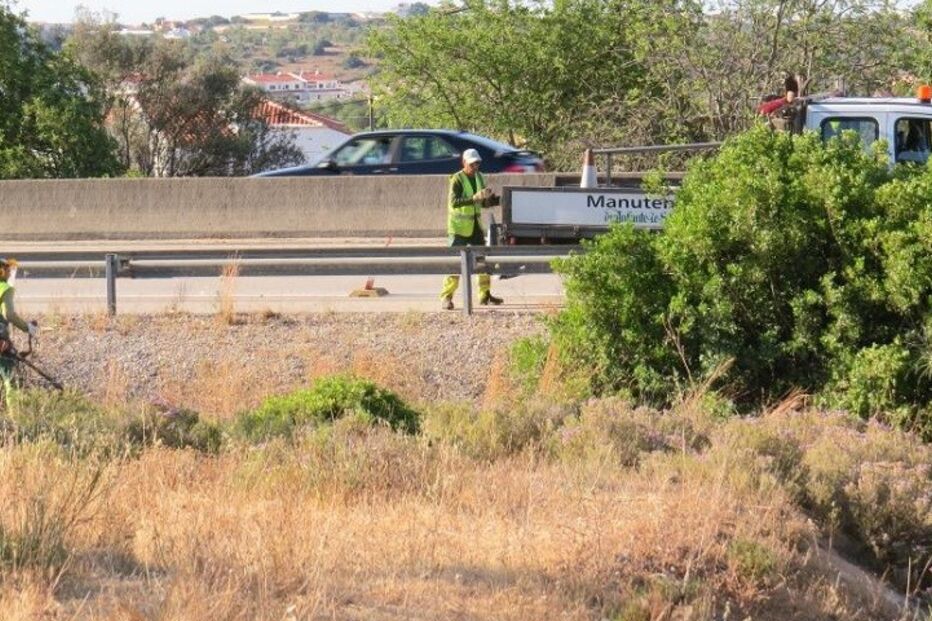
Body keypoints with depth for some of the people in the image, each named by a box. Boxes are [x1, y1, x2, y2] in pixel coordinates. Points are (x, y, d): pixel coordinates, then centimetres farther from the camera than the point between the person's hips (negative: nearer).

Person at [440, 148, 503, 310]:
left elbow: (484, 203, 18)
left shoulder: (478, 177, 11)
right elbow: (454, 201, -27)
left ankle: (485, 295, 19)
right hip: (459, 227, -7)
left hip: (475, 226, 7)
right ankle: (446, 297, -8)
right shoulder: (457, 180, -12)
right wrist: (475, 198, -37)